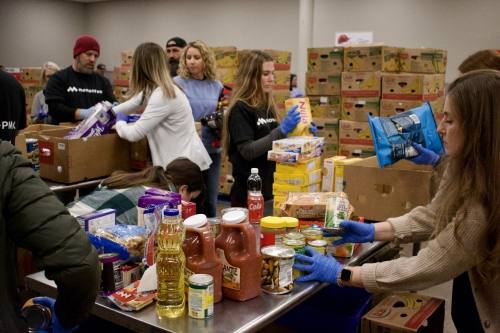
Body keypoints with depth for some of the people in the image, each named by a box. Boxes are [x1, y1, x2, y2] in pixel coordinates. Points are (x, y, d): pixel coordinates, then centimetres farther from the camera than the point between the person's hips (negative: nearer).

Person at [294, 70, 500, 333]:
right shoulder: (469, 169, -6)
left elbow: (424, 270, -30)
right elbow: (433, 215, 4)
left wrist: (342, 274, -23)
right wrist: (372, 231, -8)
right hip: (472, 305, 7)